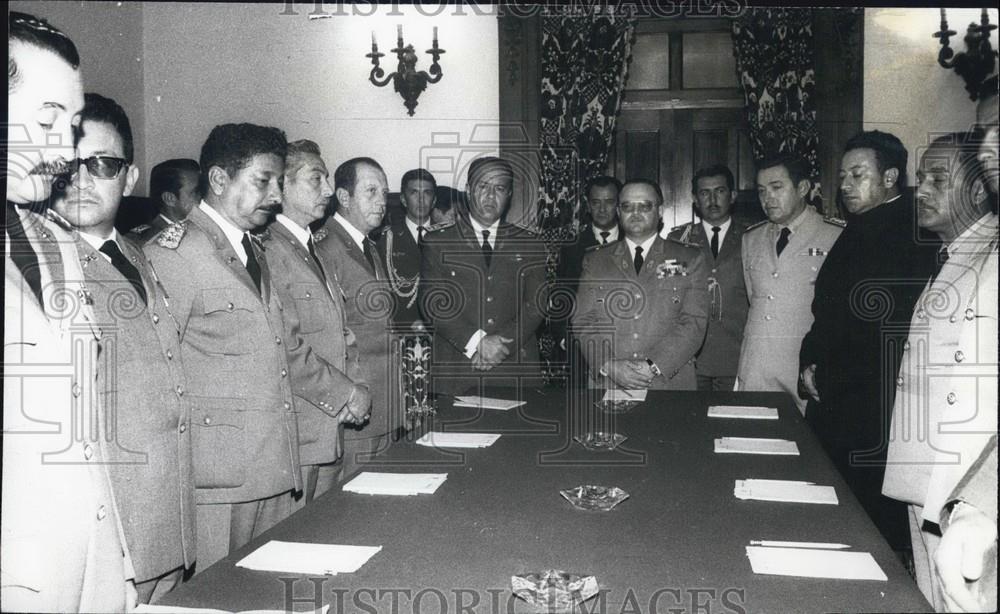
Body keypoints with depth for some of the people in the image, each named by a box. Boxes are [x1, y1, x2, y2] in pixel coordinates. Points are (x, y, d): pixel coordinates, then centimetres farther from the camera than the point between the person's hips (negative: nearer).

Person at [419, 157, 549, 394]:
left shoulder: (529, 243, 11)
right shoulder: (437, 241, 6)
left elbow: (537, 303, 3)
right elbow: (432, 301, -3)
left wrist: (503, 342, -13)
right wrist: (476, 343, -14)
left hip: (517, 368, 1)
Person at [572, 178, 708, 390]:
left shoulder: (689, 260, 8)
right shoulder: (595, 260, 12)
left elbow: (694, 323, -2)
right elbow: (582, 322, 4)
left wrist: (653, 366, -13)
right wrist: (609, 366, -11)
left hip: (670, 382, -1)